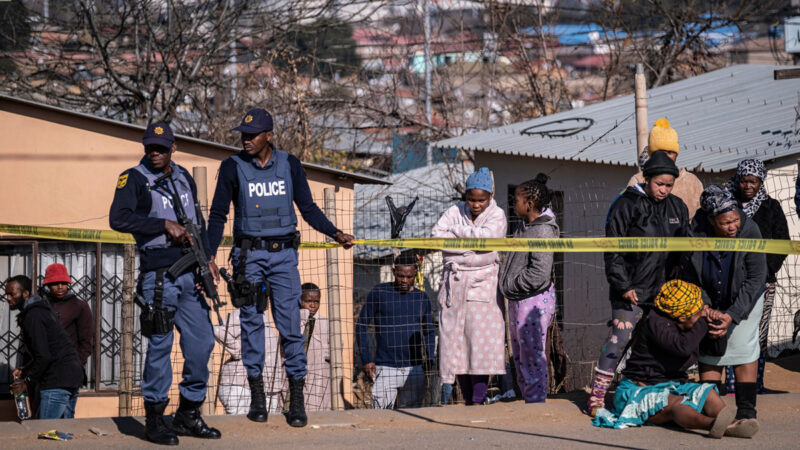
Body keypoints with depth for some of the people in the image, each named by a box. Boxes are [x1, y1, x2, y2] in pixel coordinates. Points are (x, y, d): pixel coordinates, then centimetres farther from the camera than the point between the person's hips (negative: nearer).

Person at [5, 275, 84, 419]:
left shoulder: (33, 316, -15)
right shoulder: (42, 310, 18)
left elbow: (43, 356, -20)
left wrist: (28, 383, -10)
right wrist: (25, 370, 16)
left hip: (57, 381, -11)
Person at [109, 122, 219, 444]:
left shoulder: (184, 178, 16)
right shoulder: (134, 179, -3)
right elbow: (118, 219, -18)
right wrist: (166, 225, -18)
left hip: (190, 272, 6)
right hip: (158, 274, -6)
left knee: (201, 342, 5)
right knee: (160, 344, -5)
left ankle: (188, 415, 16)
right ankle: (154, 419, 4)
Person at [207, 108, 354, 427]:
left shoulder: (290, 165, 4)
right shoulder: (233, 167, -1)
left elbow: (308, 208, 11)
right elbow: (218, 215, 2)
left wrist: (335, 233, -1)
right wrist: (209, 256, -7)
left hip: (284, 254, 1)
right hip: (248, 254, 0)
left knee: (290, 324, -3)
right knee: (251, 323, 3)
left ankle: (297, 398, 0)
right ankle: (257, 395, 11)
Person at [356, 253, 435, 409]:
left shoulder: (422, 298, 10)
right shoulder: (378, 293, 1)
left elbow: (429, 332, 20)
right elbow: (362, 326, 4)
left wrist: (429, 359, 5)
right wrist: (366, 359, -4)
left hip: (414, 368, 3)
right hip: (385, 367, -3)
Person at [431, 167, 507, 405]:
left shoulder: (496, 215, 2)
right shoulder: (455, 212, 9)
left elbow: (485, 236, -17)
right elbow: (437, 236, -5)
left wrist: (456, 230, -6)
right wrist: (468, 247, -14)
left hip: (483, 285, -3)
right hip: (454, 284, 3)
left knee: (481, 339, -10)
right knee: (455, 341, 0)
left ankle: (478, 400, -7)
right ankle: (467, 399, 8)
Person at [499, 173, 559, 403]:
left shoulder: (543, 231, -17)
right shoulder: (525, 227, 11)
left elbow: (539, 274, -23)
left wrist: (511, 286, -13)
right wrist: (506, 284, 10)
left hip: (534, 300, -10)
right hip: (517, 300, 10)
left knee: (532, 354, -5)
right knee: (519, 356, 15)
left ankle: (536, 403, 0)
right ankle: (527, 400, 24)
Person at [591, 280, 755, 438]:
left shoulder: (691, 327, 5)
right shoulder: (655, 322, -20)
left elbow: (718, 350, 17)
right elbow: (683, 347, -37)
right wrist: (703, 322, -23)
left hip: (672, 387, 9)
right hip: (641, 390, -8)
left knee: (708, 393, -15)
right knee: (676, 404, -36)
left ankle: (730, 426, -44)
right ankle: (711, 424, -65)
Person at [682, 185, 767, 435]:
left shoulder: (750, 232, -29)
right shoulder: (695, 236, -25)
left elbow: (755, 279, -23)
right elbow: (691, 280, -10)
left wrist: (732, 315, -27)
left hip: (744, 299, -2)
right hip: (710, 301, 2)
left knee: (743, 347, -10)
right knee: (709, 350, 2)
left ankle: (746, 412, -6)